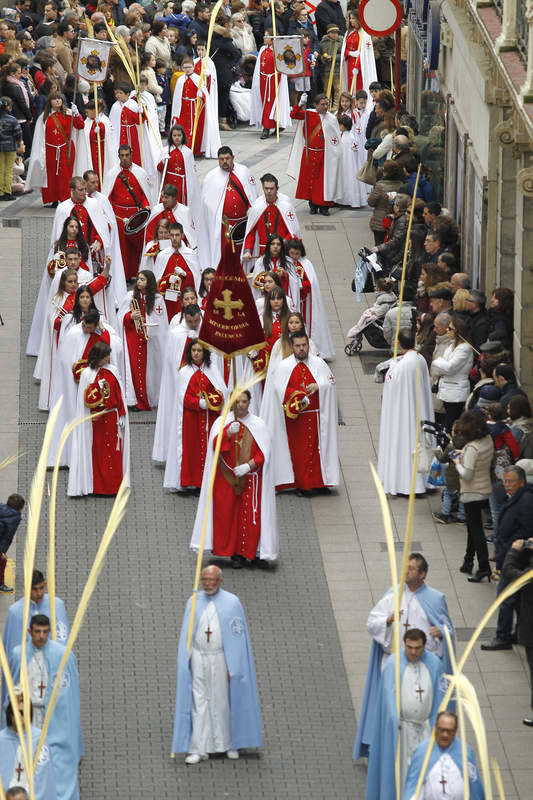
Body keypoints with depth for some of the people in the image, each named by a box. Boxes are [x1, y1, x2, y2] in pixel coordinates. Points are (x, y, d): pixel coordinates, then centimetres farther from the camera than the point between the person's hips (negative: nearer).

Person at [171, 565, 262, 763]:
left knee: (223, 701, 7)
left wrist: (233, 667, -9)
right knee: (199, 702, -1)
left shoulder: (231, 602, -6)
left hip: (221, 659, -2)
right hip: (199, 659, 2)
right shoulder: (194, 602, 3)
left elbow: (237, 636, -6)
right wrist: (185, 662, 0)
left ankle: (230, 743, 24)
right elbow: (186, 635, 6)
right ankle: (199, 749, 0)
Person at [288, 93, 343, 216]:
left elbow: (336, 138, 0)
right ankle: (313, 204, 19)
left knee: (324, 180, 0)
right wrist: (301, 104, -25)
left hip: (324, 155, -1)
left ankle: (324, 206, 7)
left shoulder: (331, 119, -3)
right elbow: (293, 115, -10)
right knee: (310, 178, 7)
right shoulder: (309, 114, -1)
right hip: (310, 153, 1)